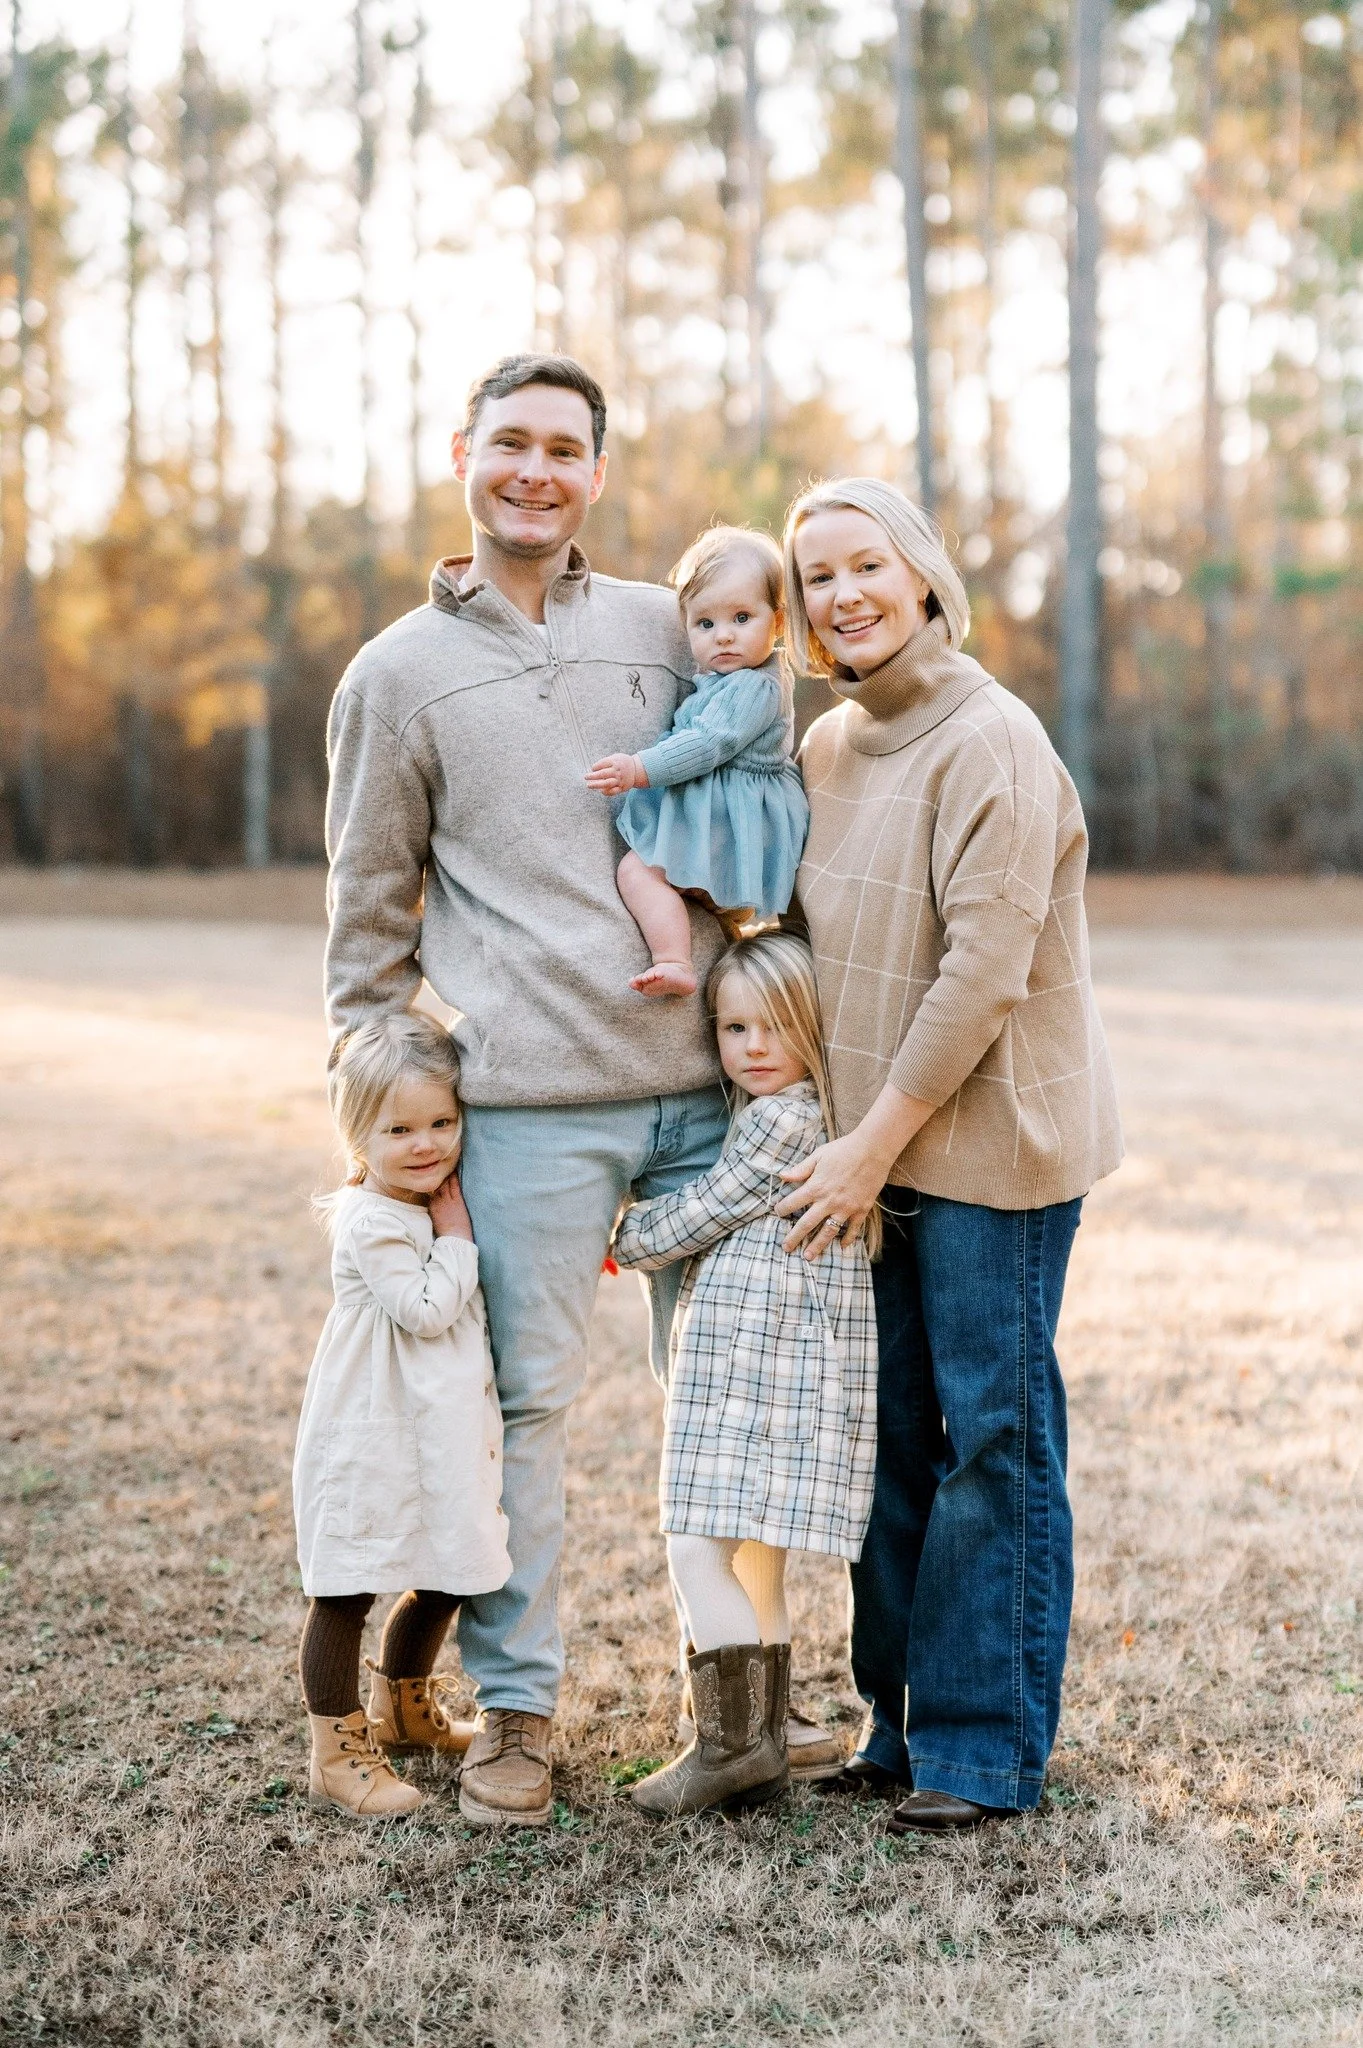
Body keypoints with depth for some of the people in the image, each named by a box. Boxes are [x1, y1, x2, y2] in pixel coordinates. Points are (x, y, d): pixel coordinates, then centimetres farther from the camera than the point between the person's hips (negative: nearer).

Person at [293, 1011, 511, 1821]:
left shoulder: (446, 1204, 10)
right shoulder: (372, 1223, -18)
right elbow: (427, 1310, -23)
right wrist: (457, 1239, -15)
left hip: (443, 1442, 9)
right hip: (371, 1444, -9)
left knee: (443, 1581, 20)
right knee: (346, 1593, -2)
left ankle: (405, 1706, 43)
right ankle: (339, 1753, 8)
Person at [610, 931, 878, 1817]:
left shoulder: (782, 1120, -14)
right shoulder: (815, 1117, 18)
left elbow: (699, 1214, -9)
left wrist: (622, 1239, 6)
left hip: (767, 1372, -11)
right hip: (753, 1370, 11)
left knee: (700, 1551, -10)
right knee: (755, 1562, 13)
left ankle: (729, 1740, -3)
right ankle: (761, 1749, 19)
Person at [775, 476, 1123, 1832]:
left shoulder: (992, 741, -14)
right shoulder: (825, 748, 10)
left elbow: (984, 970, -19)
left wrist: (876, 1143, -16)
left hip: (994, 1139, -7)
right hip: (876, 1146, 7)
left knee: (992, 1436, 0)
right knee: (892, 1432, 12)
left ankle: (987, 1746, 10)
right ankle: (897, 1719, 25)